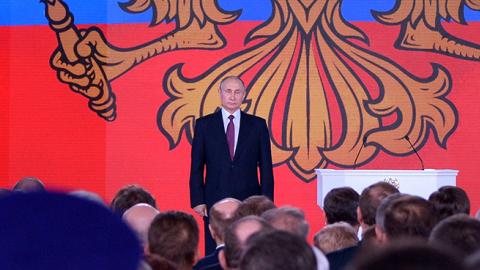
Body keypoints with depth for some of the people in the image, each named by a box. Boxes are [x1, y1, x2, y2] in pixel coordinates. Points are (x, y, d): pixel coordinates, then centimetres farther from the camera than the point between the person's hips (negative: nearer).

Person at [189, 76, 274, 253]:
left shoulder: (258, 125, 6)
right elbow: (196, 167, 5)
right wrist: (198, 200, -3)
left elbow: (266, 167, 6)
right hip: (215, 202, 0)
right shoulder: (204, 125, 5)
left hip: (249, 203, 0)